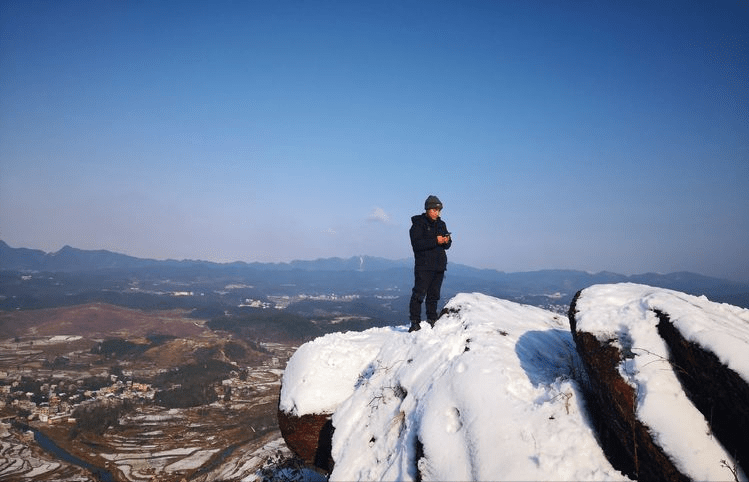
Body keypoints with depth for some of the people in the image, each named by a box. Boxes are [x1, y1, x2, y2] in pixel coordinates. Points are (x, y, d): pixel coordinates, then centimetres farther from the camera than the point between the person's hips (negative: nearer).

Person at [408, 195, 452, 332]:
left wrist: (447, 241, -7)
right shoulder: (418, 224, -5)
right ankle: (415, 322, -7)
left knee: (434, 294, 10)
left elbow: (447, 246, 16)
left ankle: (432, 320, 19)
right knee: (419, 293, -10)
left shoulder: (441, 224, 15)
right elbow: (417, 244, -17)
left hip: (439, 265, 6)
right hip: (423, 265, -6)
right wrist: (435, 241, -23)